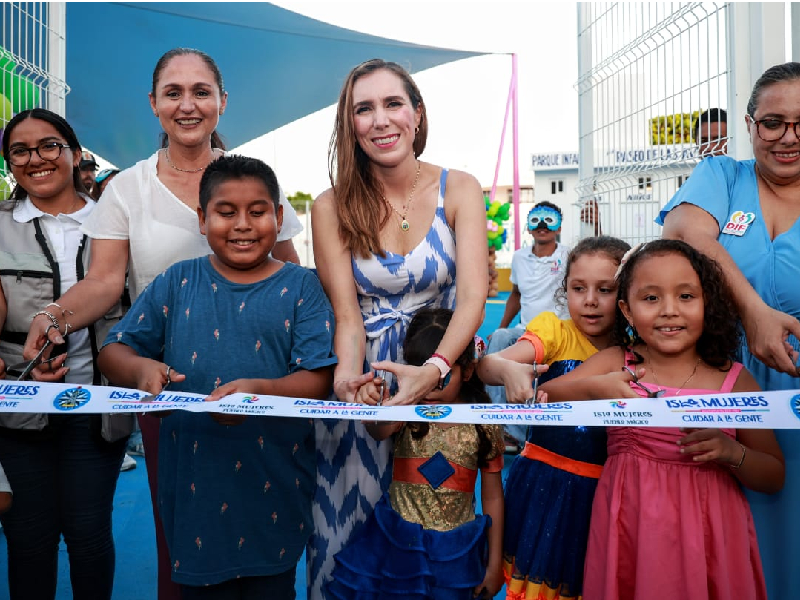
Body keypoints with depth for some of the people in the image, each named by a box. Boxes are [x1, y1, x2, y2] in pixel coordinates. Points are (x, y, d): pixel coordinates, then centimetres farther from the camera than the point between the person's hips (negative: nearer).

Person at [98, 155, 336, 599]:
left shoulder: (300, 287, -1)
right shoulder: (177, 283, 4)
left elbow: (318, 379, -8)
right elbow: (113, 350, 5)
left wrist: (260, 389, -27)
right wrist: (140, 367, -18)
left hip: (274, 480, -1)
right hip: (194, 480, 1)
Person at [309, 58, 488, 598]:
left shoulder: (459, 189, -5)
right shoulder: (331, 208, -4)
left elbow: (474, 293, -16)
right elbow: (346, 313, -10)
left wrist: (435, 368, -34)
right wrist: (348, 374, -32)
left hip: (441, 372, 0)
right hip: (363, 379, 0)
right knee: (352, 520, 6)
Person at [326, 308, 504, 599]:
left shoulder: (483, 425, -7)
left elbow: (493, 497, 1)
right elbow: (381, 431, -34)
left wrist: (494, 564, 4)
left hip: (455, 551, 1)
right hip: (397, 542, 0)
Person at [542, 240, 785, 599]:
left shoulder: (734, 380, -3)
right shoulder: (614, 363, -1)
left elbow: (774, 478, 3)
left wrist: (731, 452, -17)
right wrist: (591, 388, -22)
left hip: (708, 531, 0)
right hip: (629, 525, 0)